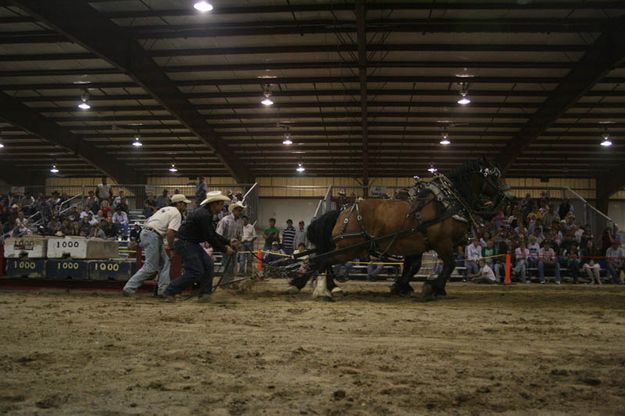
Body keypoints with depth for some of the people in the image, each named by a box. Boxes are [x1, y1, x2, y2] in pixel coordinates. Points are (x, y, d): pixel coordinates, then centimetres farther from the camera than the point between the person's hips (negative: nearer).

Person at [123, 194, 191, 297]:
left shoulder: (166, 209, 24)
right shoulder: (177, 214, -4)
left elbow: (147, 221, 22)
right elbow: (170, 232, -17)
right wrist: (170, 248, -5)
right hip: (152, 235, -10)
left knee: (165, 261, 11)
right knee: (150, 266, -8)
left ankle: (164, 289, 7)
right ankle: (130, 288, -8)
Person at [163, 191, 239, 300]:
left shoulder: (207, 213, 11)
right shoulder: (203, 215, -22)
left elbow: (213, 234, 18)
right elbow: (209, 238, -21)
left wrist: (229, 242, 11)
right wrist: (224, 249, -13)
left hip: (192, 243, 11)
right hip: (184, 243, -11)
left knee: (208, 264, 8)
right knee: (196, 272, -10)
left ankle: (204, 293, 15)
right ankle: (169, 292, -3)